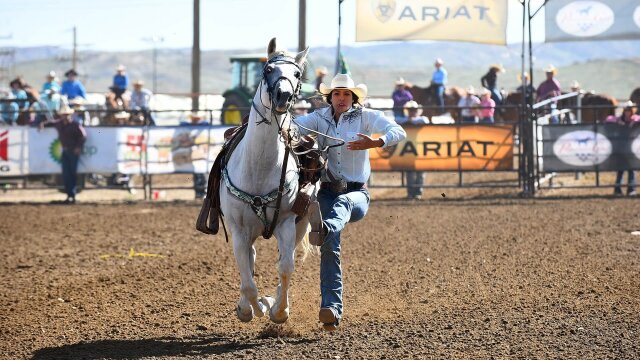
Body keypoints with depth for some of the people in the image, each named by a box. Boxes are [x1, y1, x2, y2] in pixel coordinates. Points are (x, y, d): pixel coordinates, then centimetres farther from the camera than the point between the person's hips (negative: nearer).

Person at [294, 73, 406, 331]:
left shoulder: (365, 117, 0)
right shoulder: (319, 118, 8)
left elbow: (398, 132, -13)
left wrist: (374, 143, -32)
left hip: (357, 194, -2)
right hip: (327, 192, 2)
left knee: (343, 202, -39)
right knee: (330, 249, -14)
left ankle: (324, 230, -72)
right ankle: (332, 308, -19)